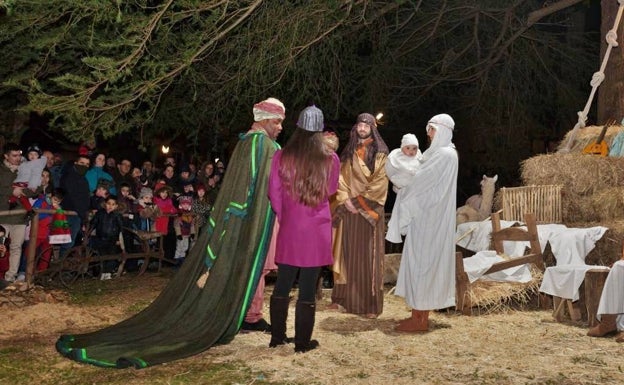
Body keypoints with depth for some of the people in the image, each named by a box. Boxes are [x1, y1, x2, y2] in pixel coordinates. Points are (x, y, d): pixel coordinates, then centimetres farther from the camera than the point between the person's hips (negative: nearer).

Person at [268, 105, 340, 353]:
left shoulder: (282, 156, -4)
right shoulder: (330, 159, -6)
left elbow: (273, 193, 1)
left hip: (289, 228, 2)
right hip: (317, 229, -1)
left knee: (282, 284, 13)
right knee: (308, 288, 4)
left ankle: (277, 337, 22)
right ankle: (303, 341, 12)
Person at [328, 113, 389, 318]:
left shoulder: (380, 154, 2)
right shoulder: (348, 152, 13)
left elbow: (381, 182, -7)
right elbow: (342, 178, 7)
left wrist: (360, 200, -13)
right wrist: (345, 199, -9)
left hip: (370, 210, -4)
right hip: (349, 208, 4)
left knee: (367, 255, -4)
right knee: (347, 253, 5)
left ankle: (370, 304, -3)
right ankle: (343, 298, 11)